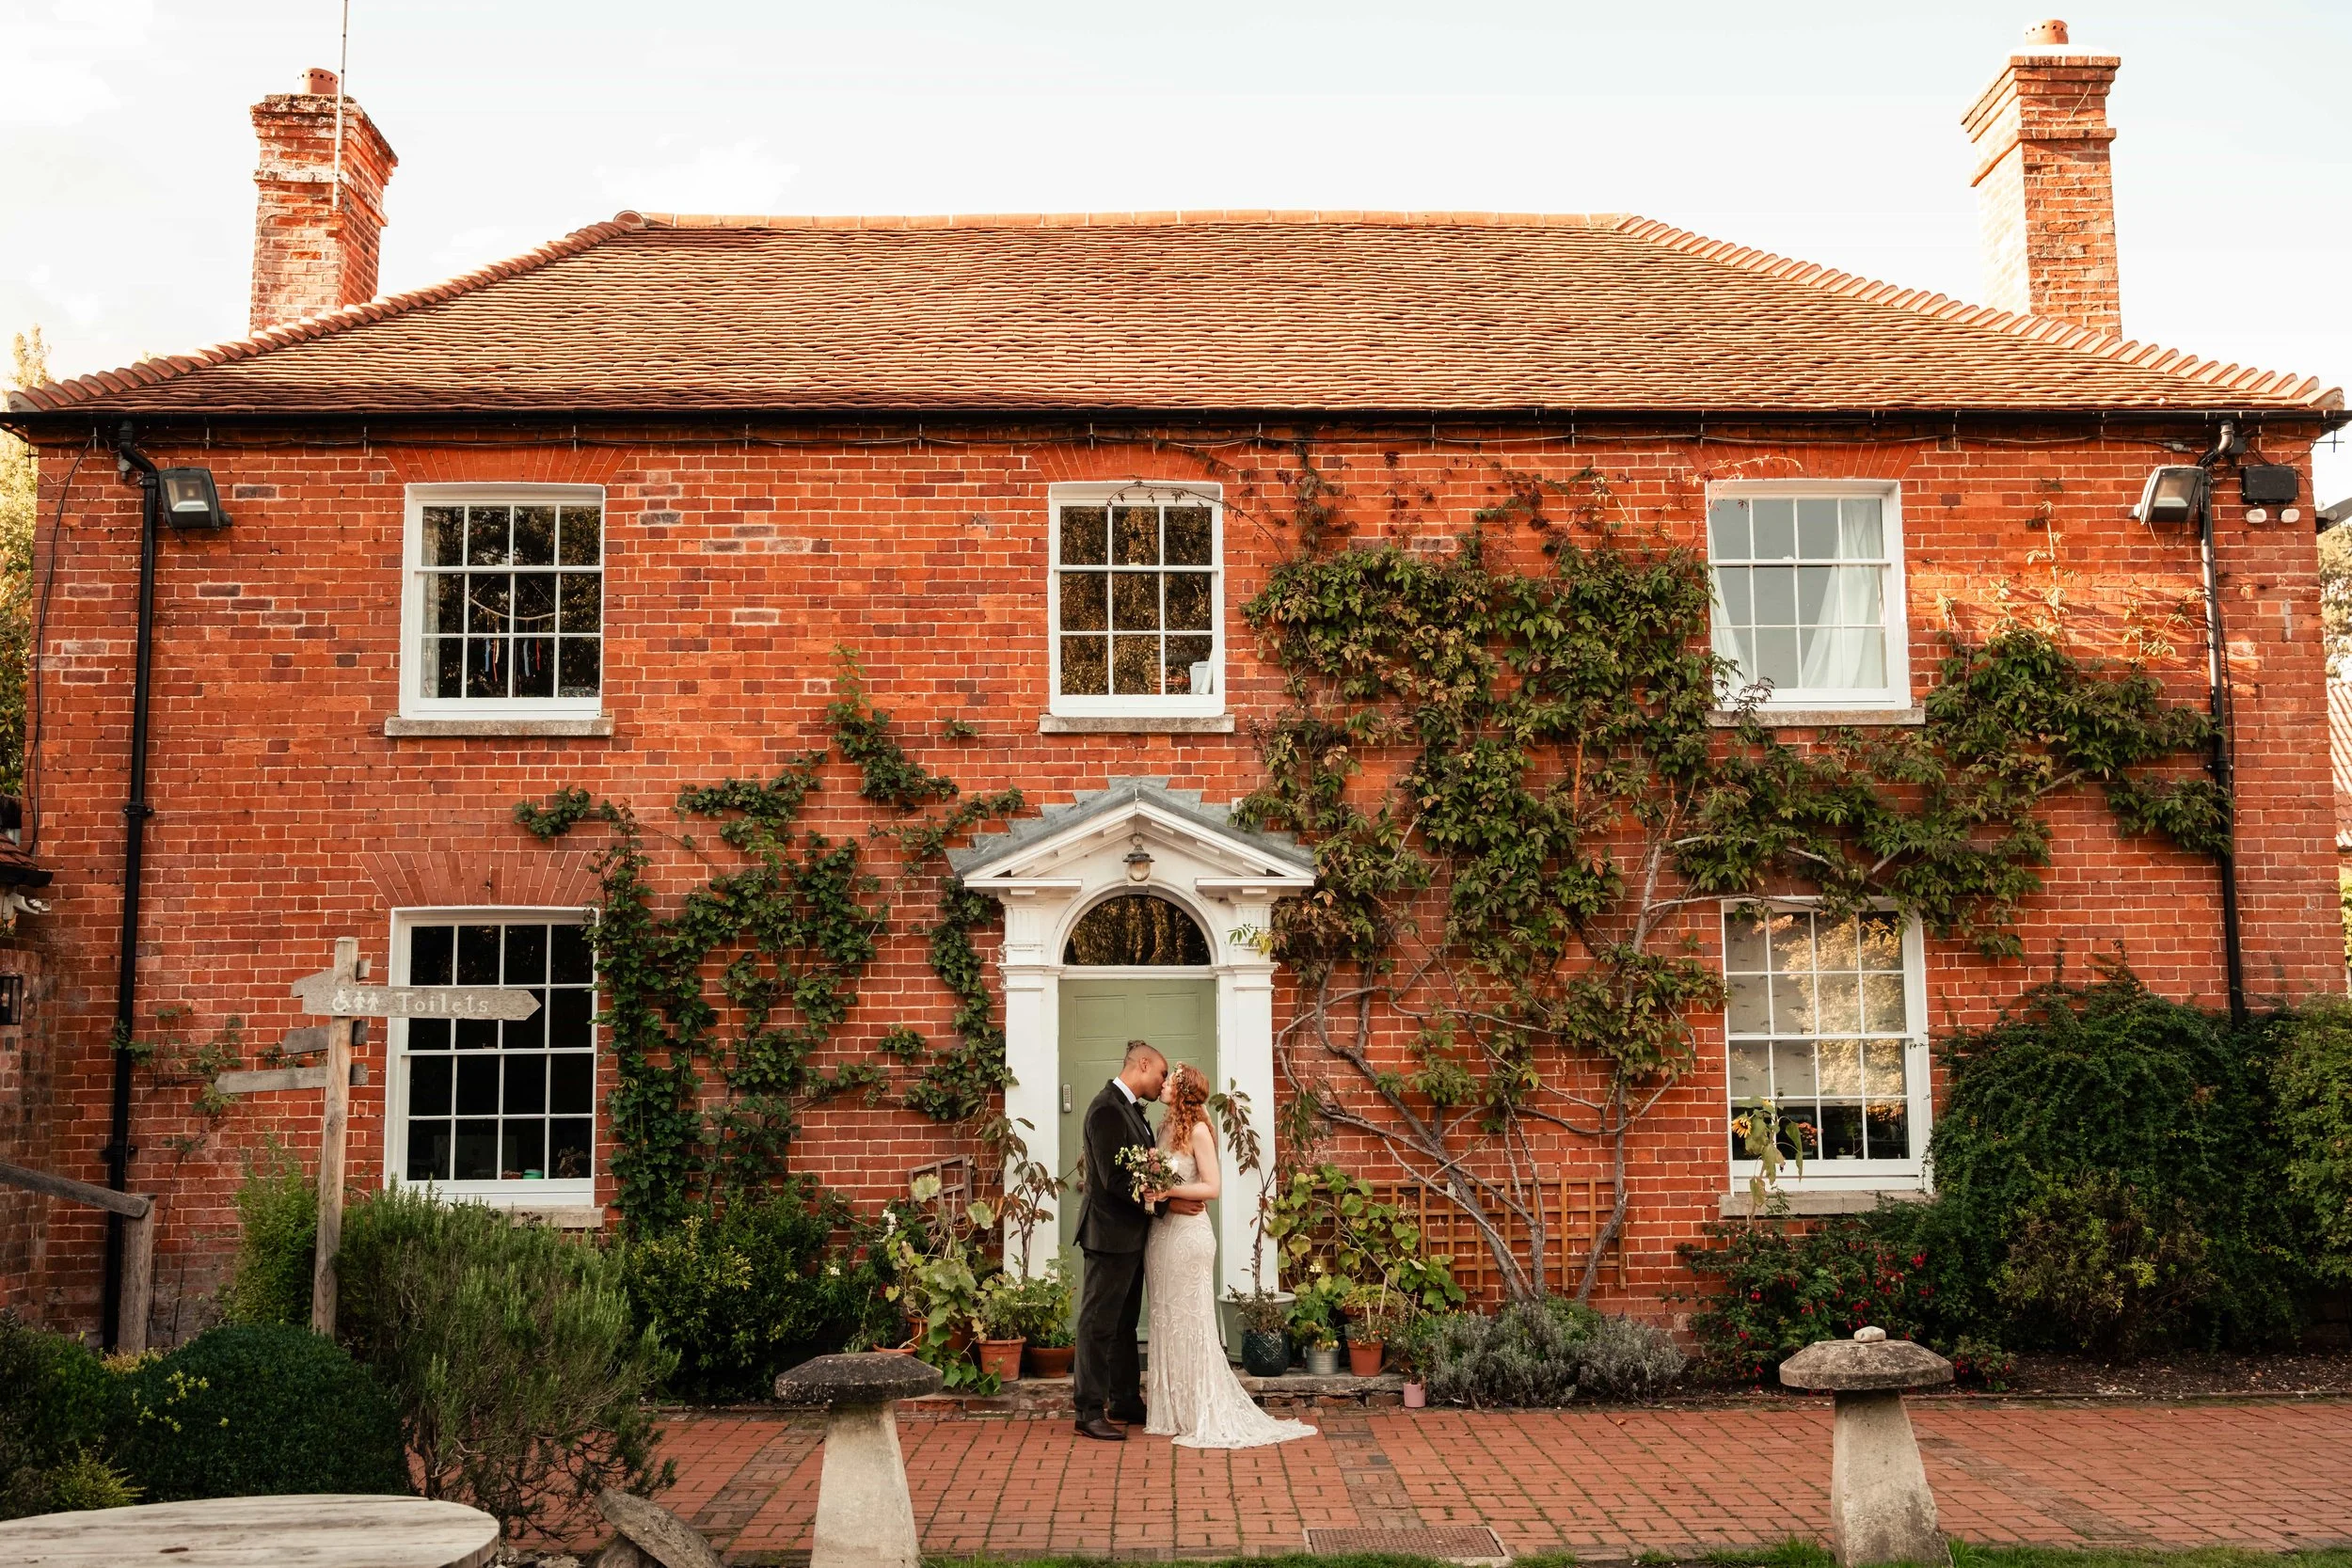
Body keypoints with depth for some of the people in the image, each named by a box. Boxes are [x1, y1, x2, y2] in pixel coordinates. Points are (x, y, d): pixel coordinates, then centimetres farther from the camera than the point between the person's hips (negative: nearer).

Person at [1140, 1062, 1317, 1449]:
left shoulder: (1198, 1130, -9)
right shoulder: (1165, 1128, 11)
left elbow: (1212, 1186, -13)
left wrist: (1170, 1191, -22)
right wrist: (1159, 1193, -6)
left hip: (1188, 1234, -7)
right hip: (1162, 1234, 7)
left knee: (1191, 1324, -2)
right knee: (1166, 1324, 11)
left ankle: (1205, 1416, 6)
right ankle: (1175, 1413, 19)